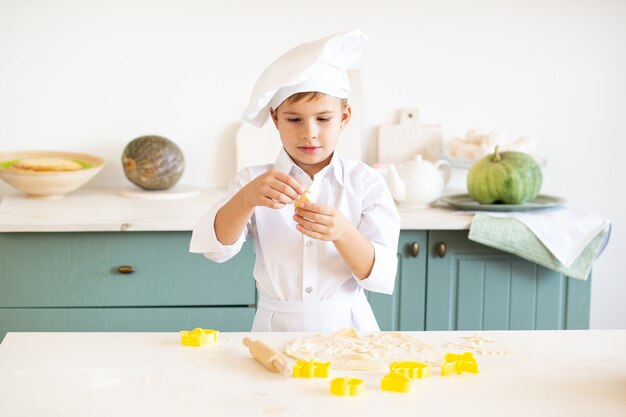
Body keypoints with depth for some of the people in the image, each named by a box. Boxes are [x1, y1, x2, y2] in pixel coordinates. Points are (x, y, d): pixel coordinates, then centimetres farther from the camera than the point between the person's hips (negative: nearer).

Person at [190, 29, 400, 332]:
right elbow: (214, 248, -10)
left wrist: (342, 233, -25)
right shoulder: (254, 180, 4)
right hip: (275, 329, 0)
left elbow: (382, 275, -6)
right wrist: (246, 199, -27)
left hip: (346, 328, 0)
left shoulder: (366, 183, 1)